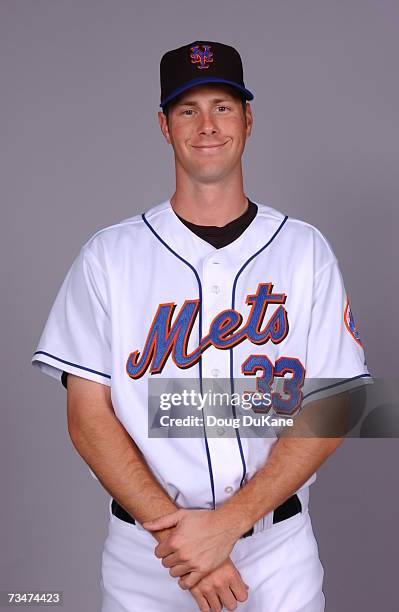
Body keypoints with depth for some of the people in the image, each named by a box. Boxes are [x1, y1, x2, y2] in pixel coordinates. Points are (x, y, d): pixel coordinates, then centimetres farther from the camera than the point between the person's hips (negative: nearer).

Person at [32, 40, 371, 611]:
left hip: (277, 548, 0)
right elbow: (88, 415, -5)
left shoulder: (305, 250, -1)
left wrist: (227, 523, -15)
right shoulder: (109, 254, -1)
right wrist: (175, 530, -15)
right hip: (143, 553, 0)